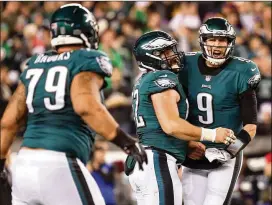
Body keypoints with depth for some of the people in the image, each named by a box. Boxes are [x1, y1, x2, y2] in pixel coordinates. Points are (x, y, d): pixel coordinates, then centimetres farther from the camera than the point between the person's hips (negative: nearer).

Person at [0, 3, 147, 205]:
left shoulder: (35, 65, 18)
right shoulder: (87, 61, 0)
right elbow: (86, 106, -19)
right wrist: (126, 142, -17)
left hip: (24, 165, 7)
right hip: (59, 166, -6)